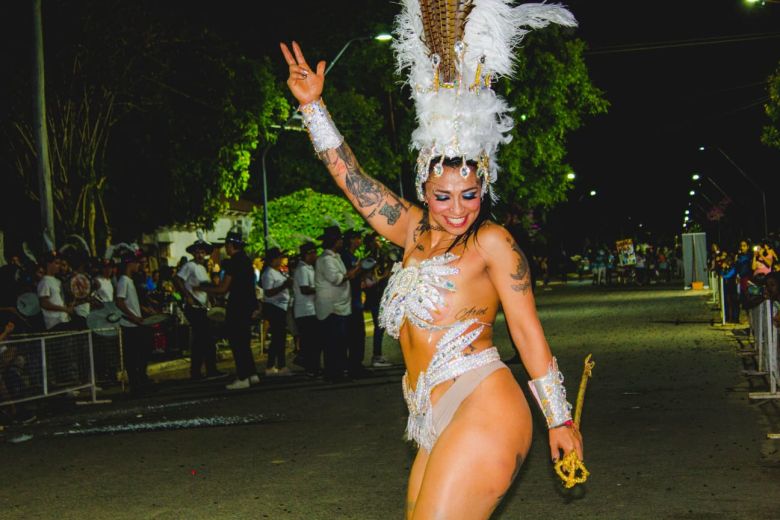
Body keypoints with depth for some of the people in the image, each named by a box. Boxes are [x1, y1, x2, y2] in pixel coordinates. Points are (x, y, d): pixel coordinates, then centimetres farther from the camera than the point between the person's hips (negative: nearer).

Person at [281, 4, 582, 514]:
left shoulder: (491, 241, 0)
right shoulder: (415, 233, 15)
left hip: (483, 411, -7)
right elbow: (351, 176, 19)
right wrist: (313, 104, 15)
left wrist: (560, 418, -2)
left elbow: (527, 327, -1)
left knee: (435, 515, -15)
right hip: (437, 427, 7)